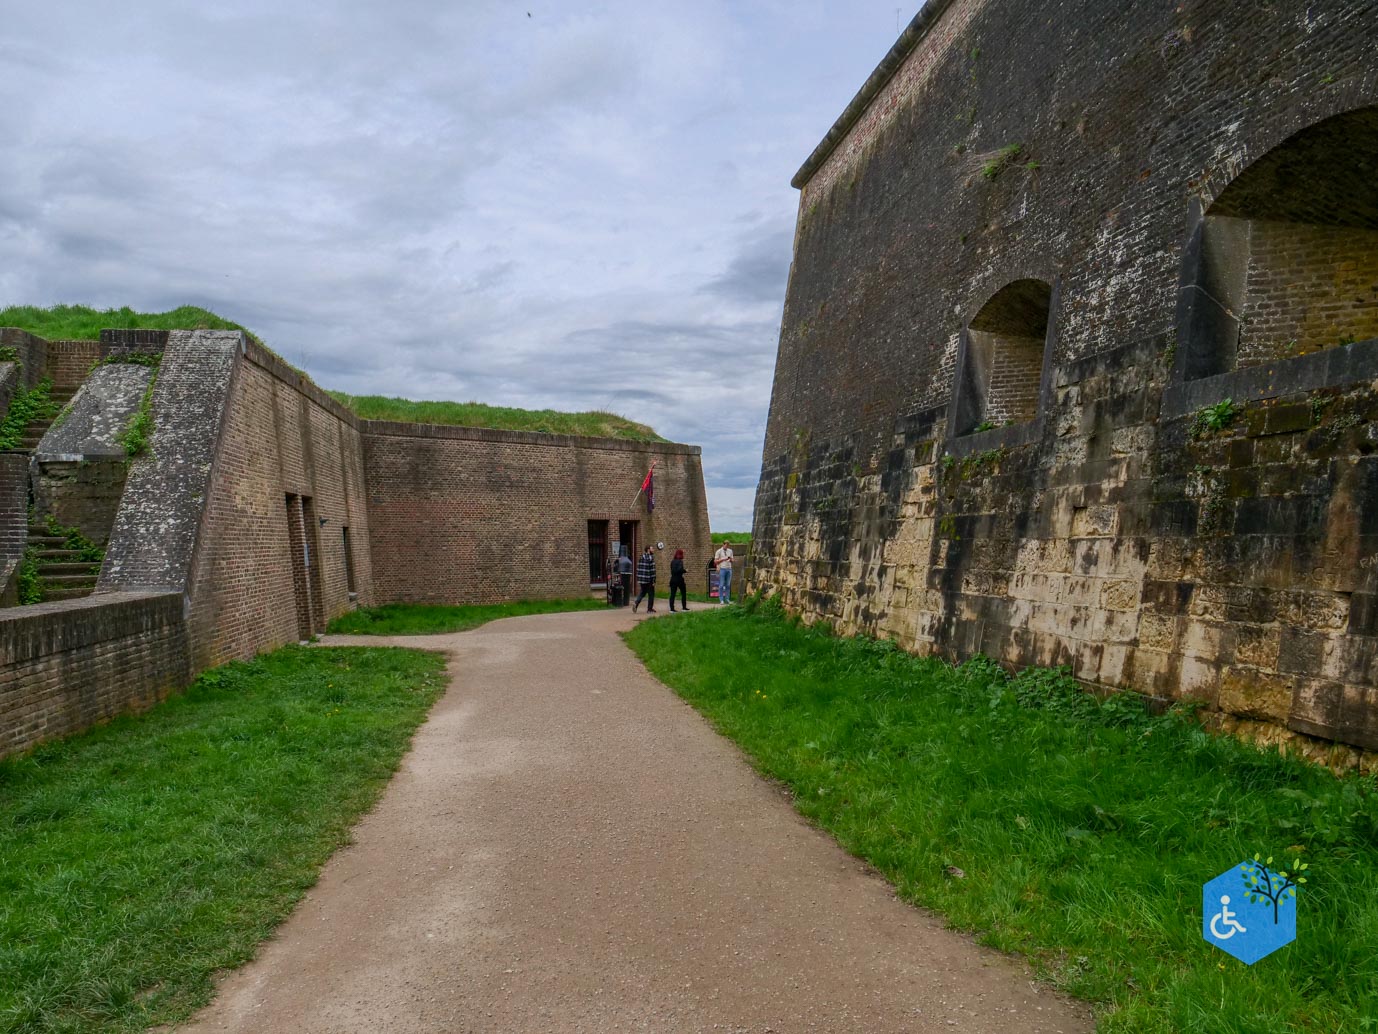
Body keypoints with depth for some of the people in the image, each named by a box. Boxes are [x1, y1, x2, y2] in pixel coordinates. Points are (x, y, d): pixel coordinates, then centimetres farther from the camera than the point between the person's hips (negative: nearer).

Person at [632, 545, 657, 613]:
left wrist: (638, 578, 18)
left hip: (642, 579, 7)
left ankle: (636, 603, -5)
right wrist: (654, 580, -14)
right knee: (651, 594, 6)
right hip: (649, 580, -7)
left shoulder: (641, 557, 10)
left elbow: (638, 568, 13)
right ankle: (650, 609, 10)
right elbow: (652, 570, -16)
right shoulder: (651, 558, -13)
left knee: (642, 593, 16)